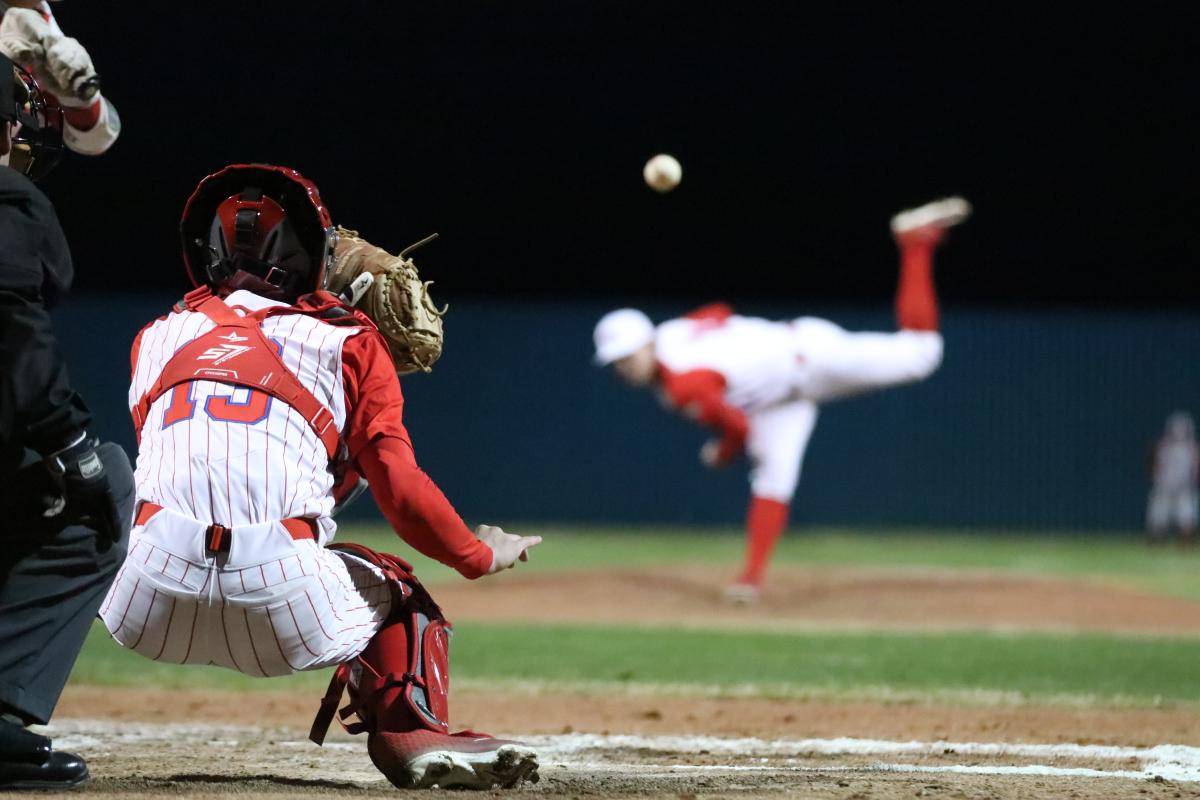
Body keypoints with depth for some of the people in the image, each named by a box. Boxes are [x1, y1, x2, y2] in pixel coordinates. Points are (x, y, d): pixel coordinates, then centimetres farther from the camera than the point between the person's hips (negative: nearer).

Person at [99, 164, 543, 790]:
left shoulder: (157, 338, 23)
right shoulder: (347, 342, 14)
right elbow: (399, 490, 8)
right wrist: (479, 556, 24)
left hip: (151, 603, 1)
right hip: (283, 601, -1)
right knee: (400, 596, 29)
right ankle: (412, 734, 1)